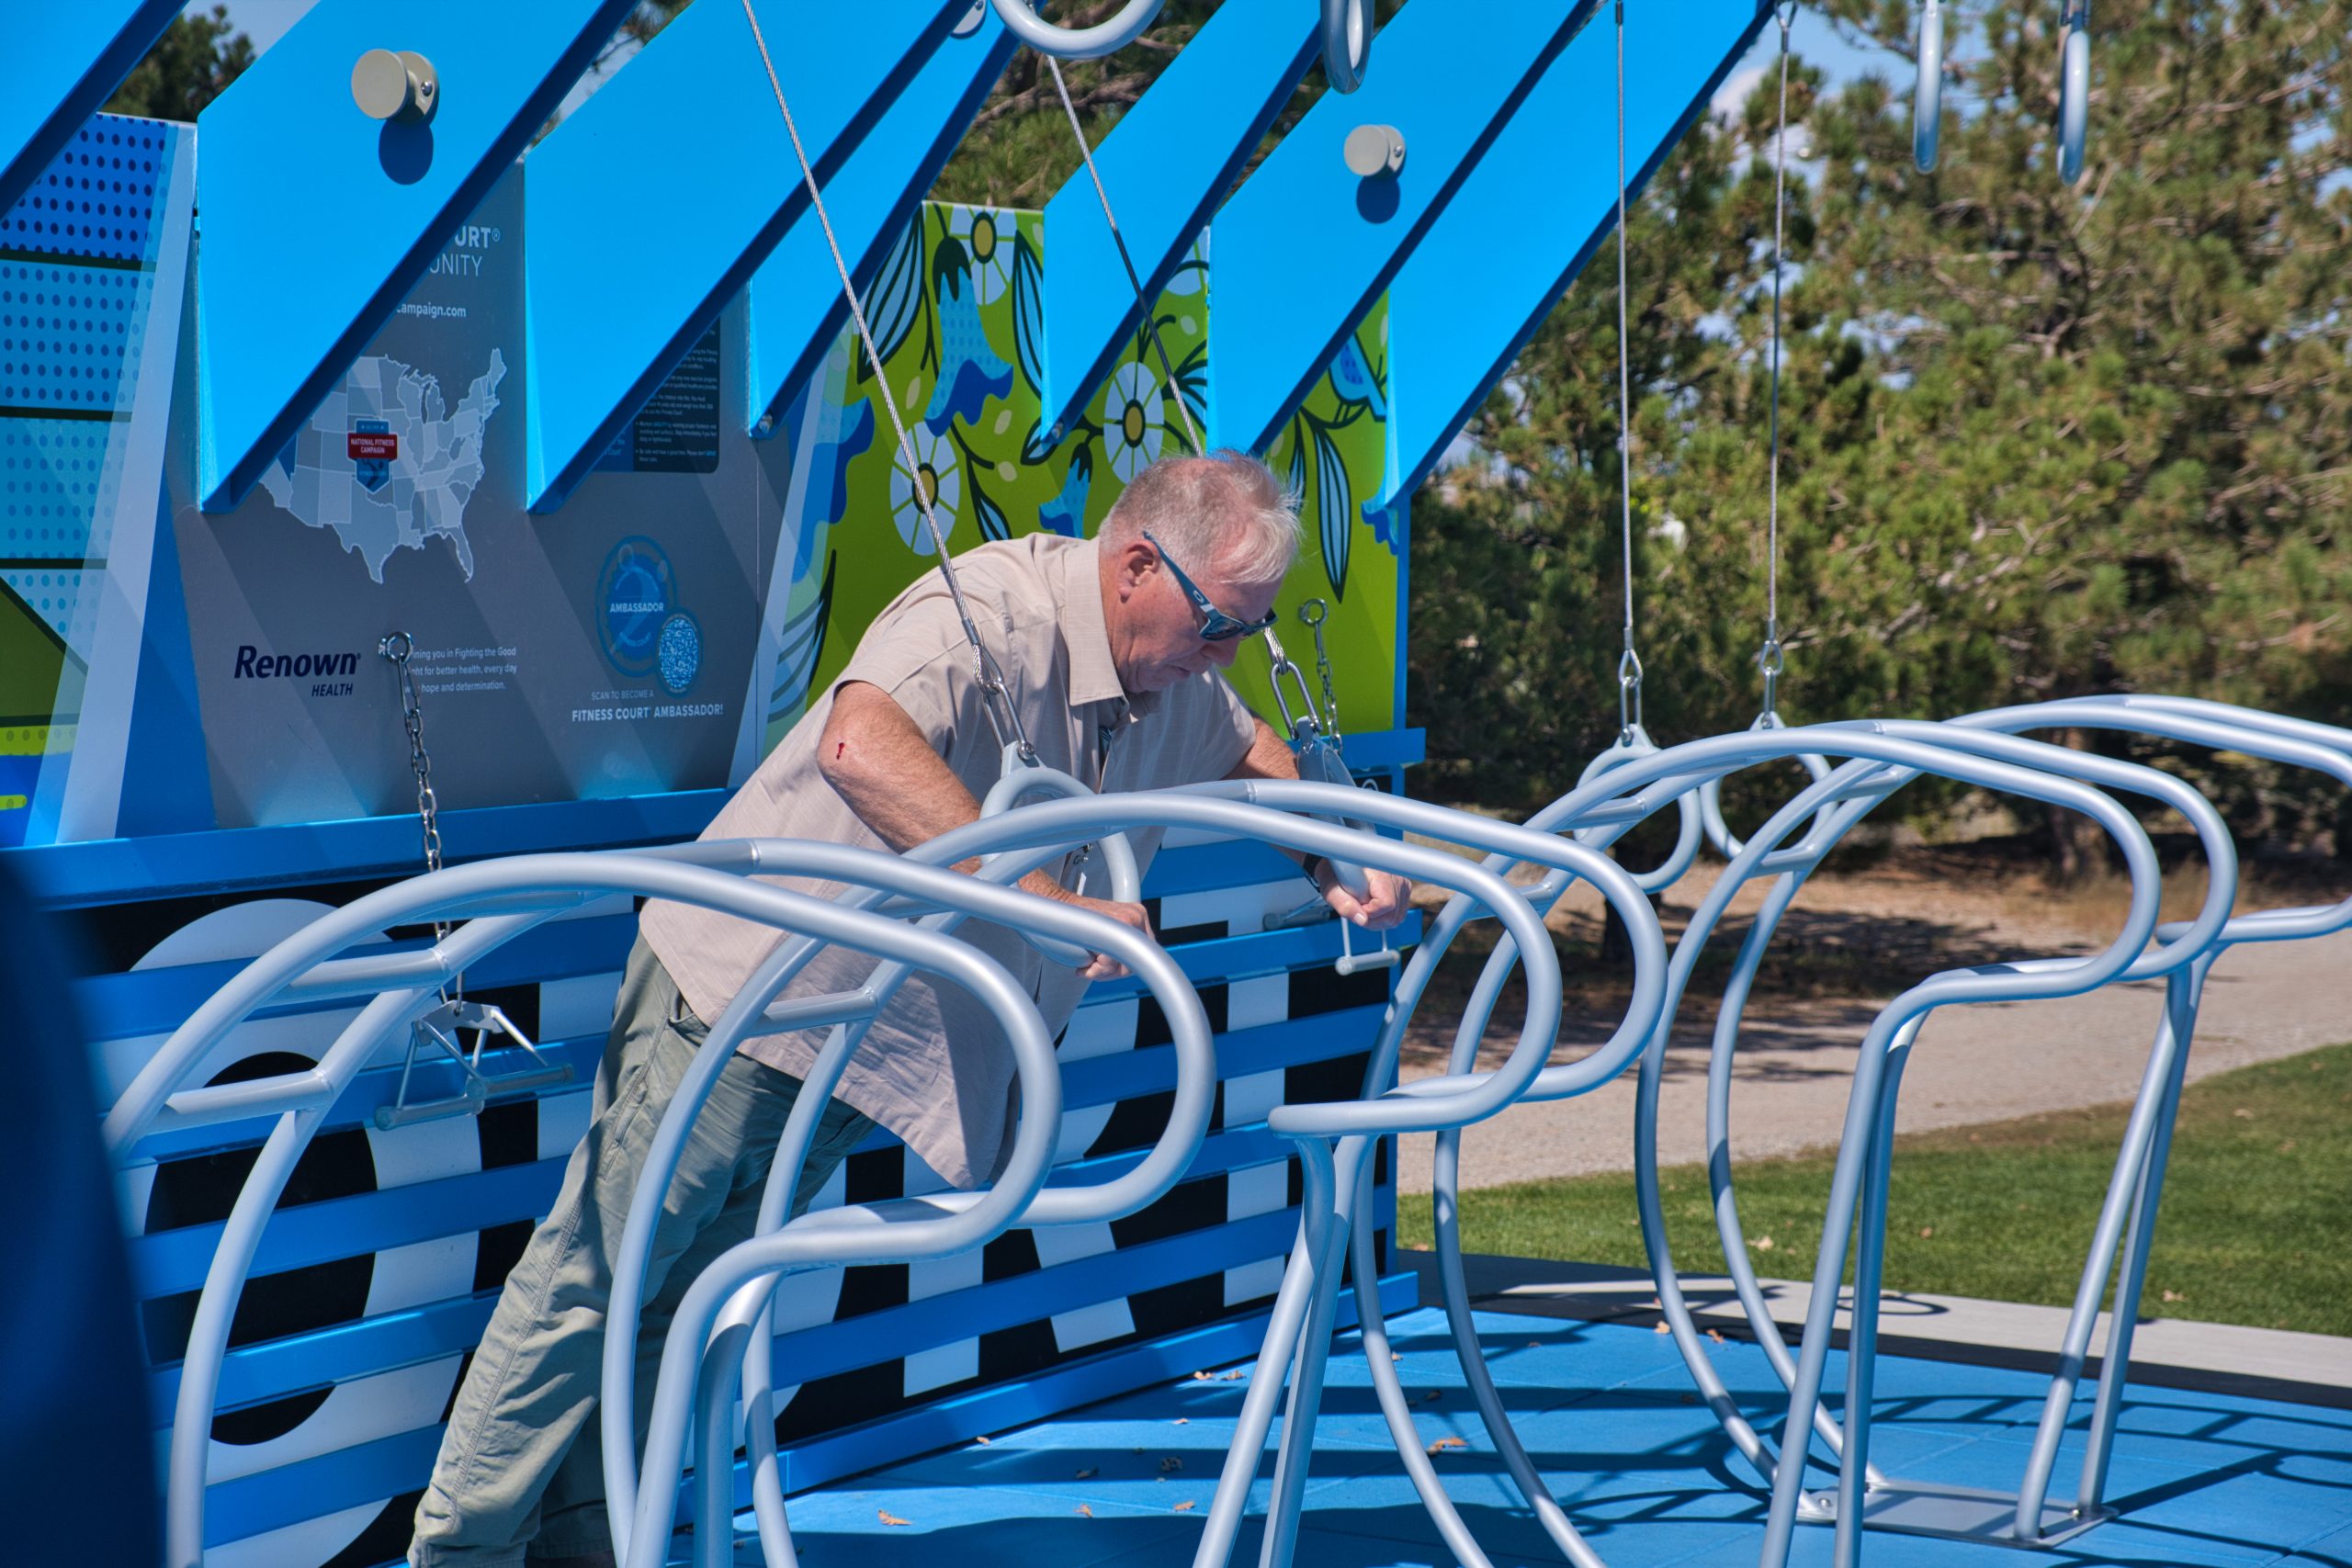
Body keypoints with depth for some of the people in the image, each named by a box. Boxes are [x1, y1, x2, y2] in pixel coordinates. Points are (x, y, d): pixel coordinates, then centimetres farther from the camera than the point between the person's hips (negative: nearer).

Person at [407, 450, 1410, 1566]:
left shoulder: (1177, 682, 2)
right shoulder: (991, 611, -26)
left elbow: (1254, 755, 24)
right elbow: (859, 742, -45)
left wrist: (1337, 865, 5)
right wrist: (1044, 894, -48)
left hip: (871, 1046, 8)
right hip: (744, 987, -8)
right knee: (589, 1281, -2)